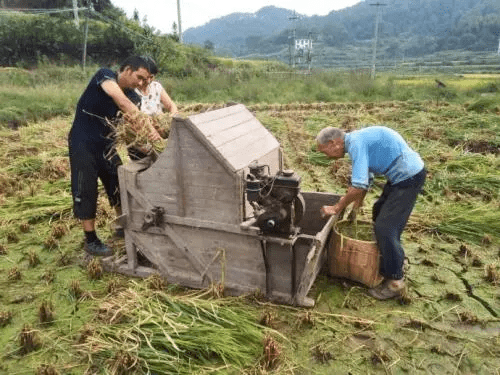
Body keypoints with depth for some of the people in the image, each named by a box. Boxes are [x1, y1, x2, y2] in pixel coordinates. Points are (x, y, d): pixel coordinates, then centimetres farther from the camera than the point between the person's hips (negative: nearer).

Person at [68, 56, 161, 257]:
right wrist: (150, 127, -40)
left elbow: (132, 125, -8)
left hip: (105, 144, 7)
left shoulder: (133, 97, 0)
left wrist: (146, 135, -28)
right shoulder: (105, 76, -18)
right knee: (86, 191, 0)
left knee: (120, 185, 11)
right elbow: (122, 101, -35)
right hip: (83, 144, -6)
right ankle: (90, 240, 14)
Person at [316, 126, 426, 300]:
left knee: (385, 228, -8)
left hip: (409, 177, -11)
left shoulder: (355, 142, -20)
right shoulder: (357, 141, 11)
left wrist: (337, 208, -14)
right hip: (402, 174, 11)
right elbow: (366, 179, 23)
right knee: (380, 213, 23)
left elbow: (358, 185, -26)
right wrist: (357, 204, 24)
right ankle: (387, 263, 38)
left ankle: (395, 282, 7)